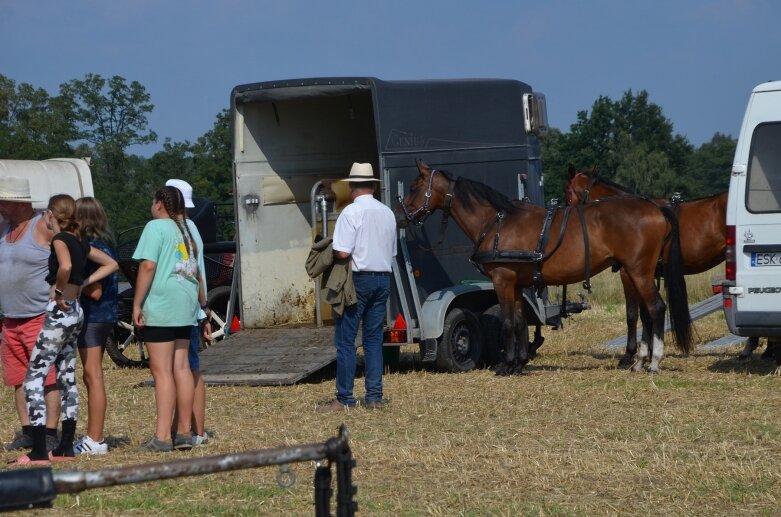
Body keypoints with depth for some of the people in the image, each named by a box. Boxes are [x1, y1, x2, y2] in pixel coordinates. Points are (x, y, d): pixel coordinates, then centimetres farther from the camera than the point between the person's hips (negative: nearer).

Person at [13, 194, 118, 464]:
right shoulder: (81, 242, 11)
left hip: (59, 312, -9)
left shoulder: (60, 239, -12)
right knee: (67, 379, 12)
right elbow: (111, 264, 22)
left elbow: (66, 265, -33)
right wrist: (84, 283, 12)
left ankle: (39, 452, -13)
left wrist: (58, 291, -18)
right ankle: (66, 448, 15)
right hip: (76, 312, 9)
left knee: (34, 378, -7)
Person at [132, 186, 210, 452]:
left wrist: (137, 303, -14)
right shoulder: (189, 230, 17)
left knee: (161, 370, -8)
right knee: (181, 367, 12)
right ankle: (184, 432, 15)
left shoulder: (156, 227, -6)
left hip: (160, 306, -8)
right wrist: (203, 306, 28)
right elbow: (197, 272, 22)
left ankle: (162, 437, -11)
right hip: (185, 308, 8)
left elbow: (148, 266, -16)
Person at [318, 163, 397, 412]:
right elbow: (392, 253, 14)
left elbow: (342, 253, -18)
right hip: (383, 279, 6)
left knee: (345, 340, -1)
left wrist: (330, 253, 2)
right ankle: (374, 397, 9)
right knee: (374, 339, 10)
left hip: (358, 279, -6)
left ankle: (344, 399, -1)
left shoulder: (351, 212, -12)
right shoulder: (388, 213, 9)